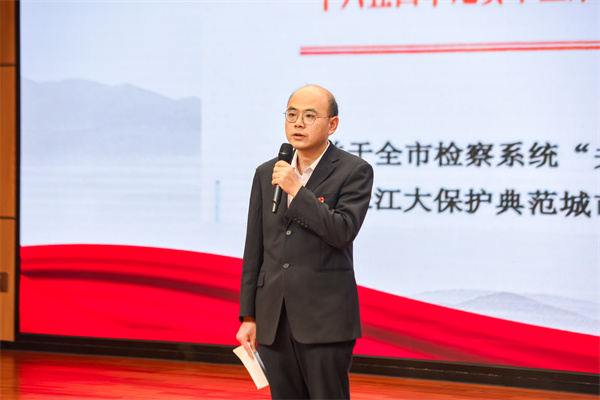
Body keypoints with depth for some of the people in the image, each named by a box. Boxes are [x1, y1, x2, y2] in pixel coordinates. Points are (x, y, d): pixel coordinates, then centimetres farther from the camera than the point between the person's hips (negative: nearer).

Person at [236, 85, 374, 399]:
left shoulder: (355, 171, -2)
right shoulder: (267, 174, 12)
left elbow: (344, 231, -16)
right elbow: (254, 251, 13)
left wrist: (297, 191, -16)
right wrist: (248, 317, 10)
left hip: (325, 319, -5)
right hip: (273, 321, 5)